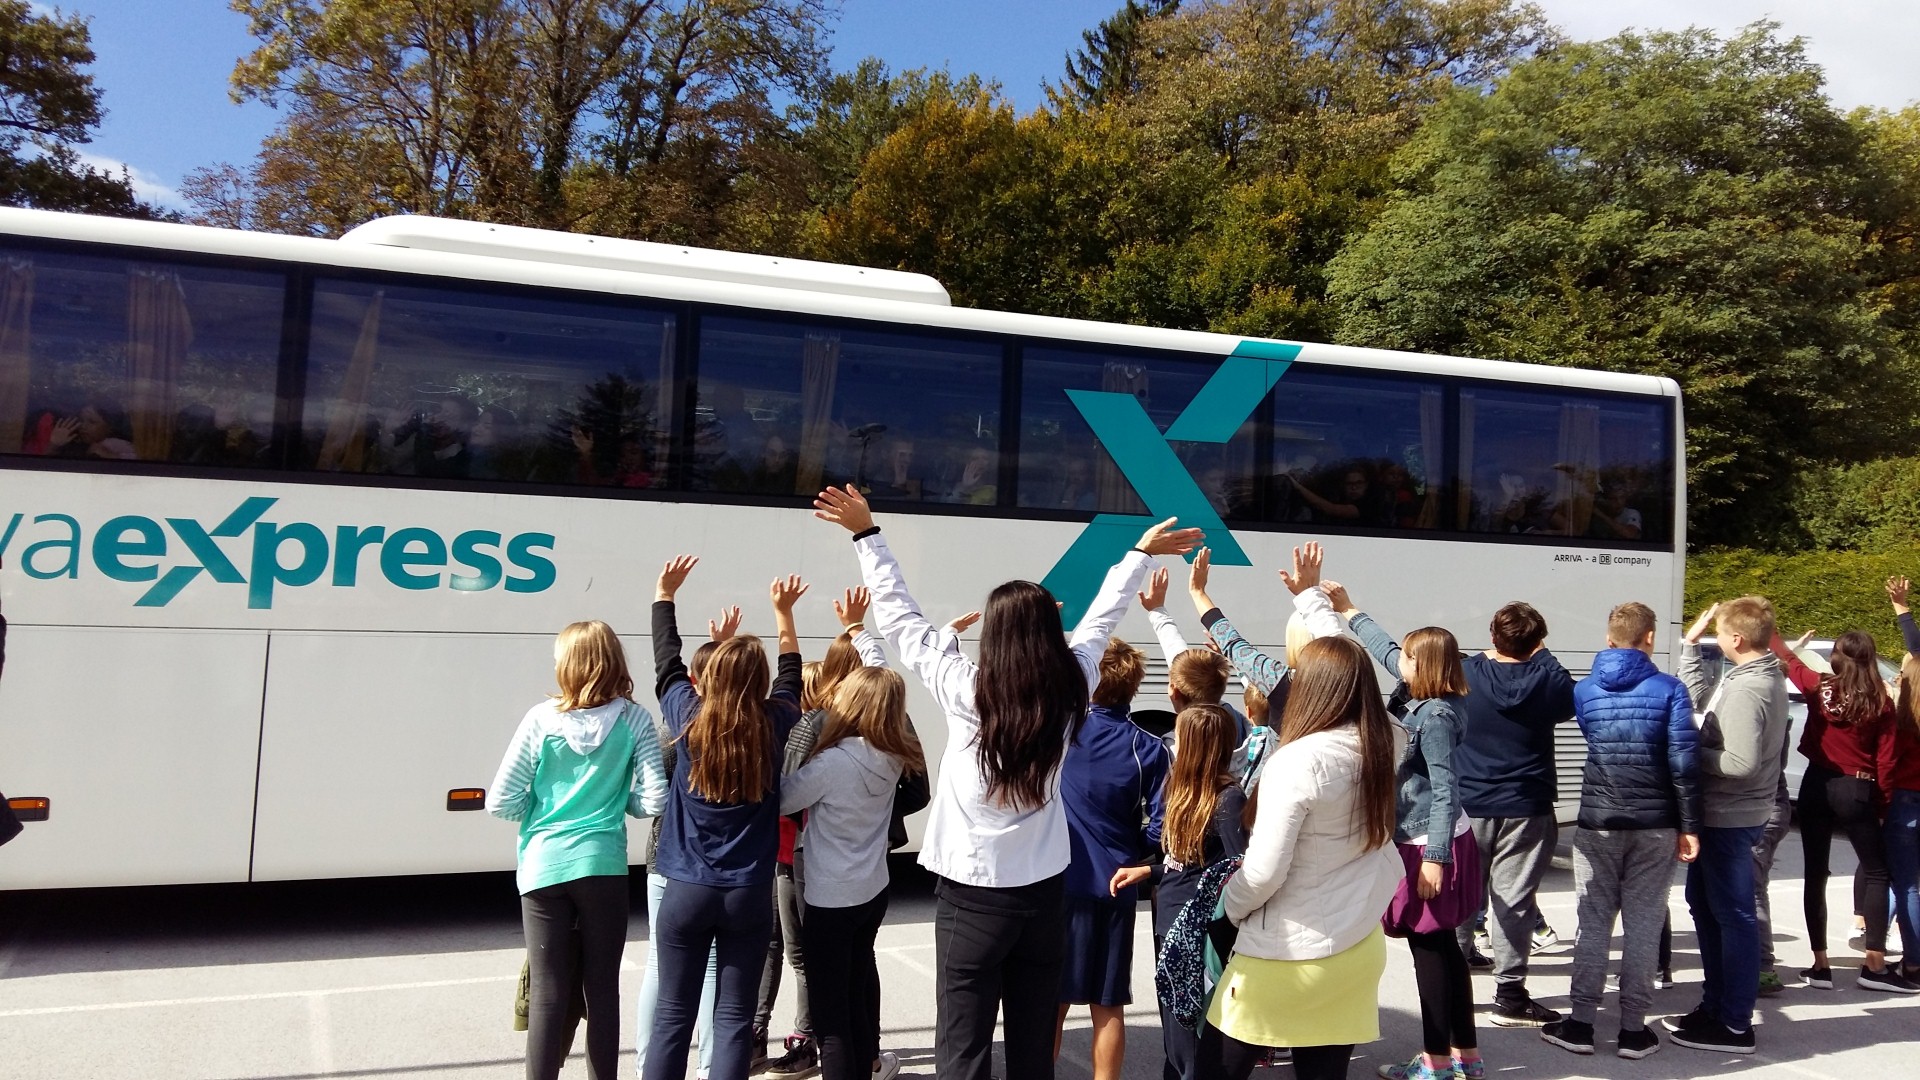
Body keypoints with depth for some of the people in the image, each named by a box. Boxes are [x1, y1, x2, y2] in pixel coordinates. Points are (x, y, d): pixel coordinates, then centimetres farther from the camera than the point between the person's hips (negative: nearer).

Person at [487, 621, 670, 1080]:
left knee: (547, 992, 5)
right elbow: (654, 800, -7)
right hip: (603, 866, 1)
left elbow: (500, 802, -5)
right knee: (602, 987, 11)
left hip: (544, 868, 0)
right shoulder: (633, 719, -3)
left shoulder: (541, 719, -5)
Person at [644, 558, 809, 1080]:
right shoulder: (773, 726, -6)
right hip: (749, 894, 0)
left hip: (686, 890, 0)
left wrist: (665, 593, 21)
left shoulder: (690, 721, -6)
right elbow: (791, 674, 14)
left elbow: (667, 663, 10)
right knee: (734, 1017, 6)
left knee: (672, 1014, 9)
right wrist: (783, 612, 25)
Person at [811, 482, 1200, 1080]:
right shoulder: (1071, 688, -5)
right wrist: (1141, 554, 26)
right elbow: (1101, 619, 11)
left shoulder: (966, 690, -14)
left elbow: (899, 618, -6)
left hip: (973, 894, -4)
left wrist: (866, 534, 2)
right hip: (1044, 891, 4)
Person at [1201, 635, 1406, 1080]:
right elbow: (1347, 665, 15)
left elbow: (1264, 871, -20)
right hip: (1359, 949, 6)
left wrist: (1231, 906, 0)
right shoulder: (1382, 749, -3)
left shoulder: (1297, 760, -22)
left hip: (1287, 956, -6)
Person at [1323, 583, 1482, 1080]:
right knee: (1444, 946, 15)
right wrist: (1348, 610, 26)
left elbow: (1444, 791, -22)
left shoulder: (1435, 717, -20)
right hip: (1430, 839, 10)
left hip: (1429, 844, -10)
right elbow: (1385, 650, 20)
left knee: (1429, 949, 1)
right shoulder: (1422, 697, 5)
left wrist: (1434, 858, -23)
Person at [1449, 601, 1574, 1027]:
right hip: (1526, 809, -1)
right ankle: (1510, 993, 7)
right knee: (1514, 899, 3)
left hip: (1466, 807, 1)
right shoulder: (1549, 680, -9)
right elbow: (1570, 703, 13)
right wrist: (1541, 656, 20)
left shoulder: (1463, 674, -8)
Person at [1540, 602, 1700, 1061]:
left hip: (1597, 822, 1)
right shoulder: (1669, 689, -6)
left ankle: (1581, 1024, 11)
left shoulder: (1584, 690, 3)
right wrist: (1689, 826, -4)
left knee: (1593, 924, 9)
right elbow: (1684, 763, -10)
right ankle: (1633, 1030, 12)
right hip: (1655, 825, -1)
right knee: (1644, 926, 7)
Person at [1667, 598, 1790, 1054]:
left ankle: (1735, 1025, 8)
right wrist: (1691, 642, 18)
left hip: (1728, 819, -10)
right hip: (1724, 815, 10)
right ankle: (1716, 1006, 31)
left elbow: (1740, 763, -28)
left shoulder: (1746, 690, -22)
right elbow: (1698, 696, 21)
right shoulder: (1763, 677, 9)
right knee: (1706, 905, 19)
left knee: (1732, 916, -1)